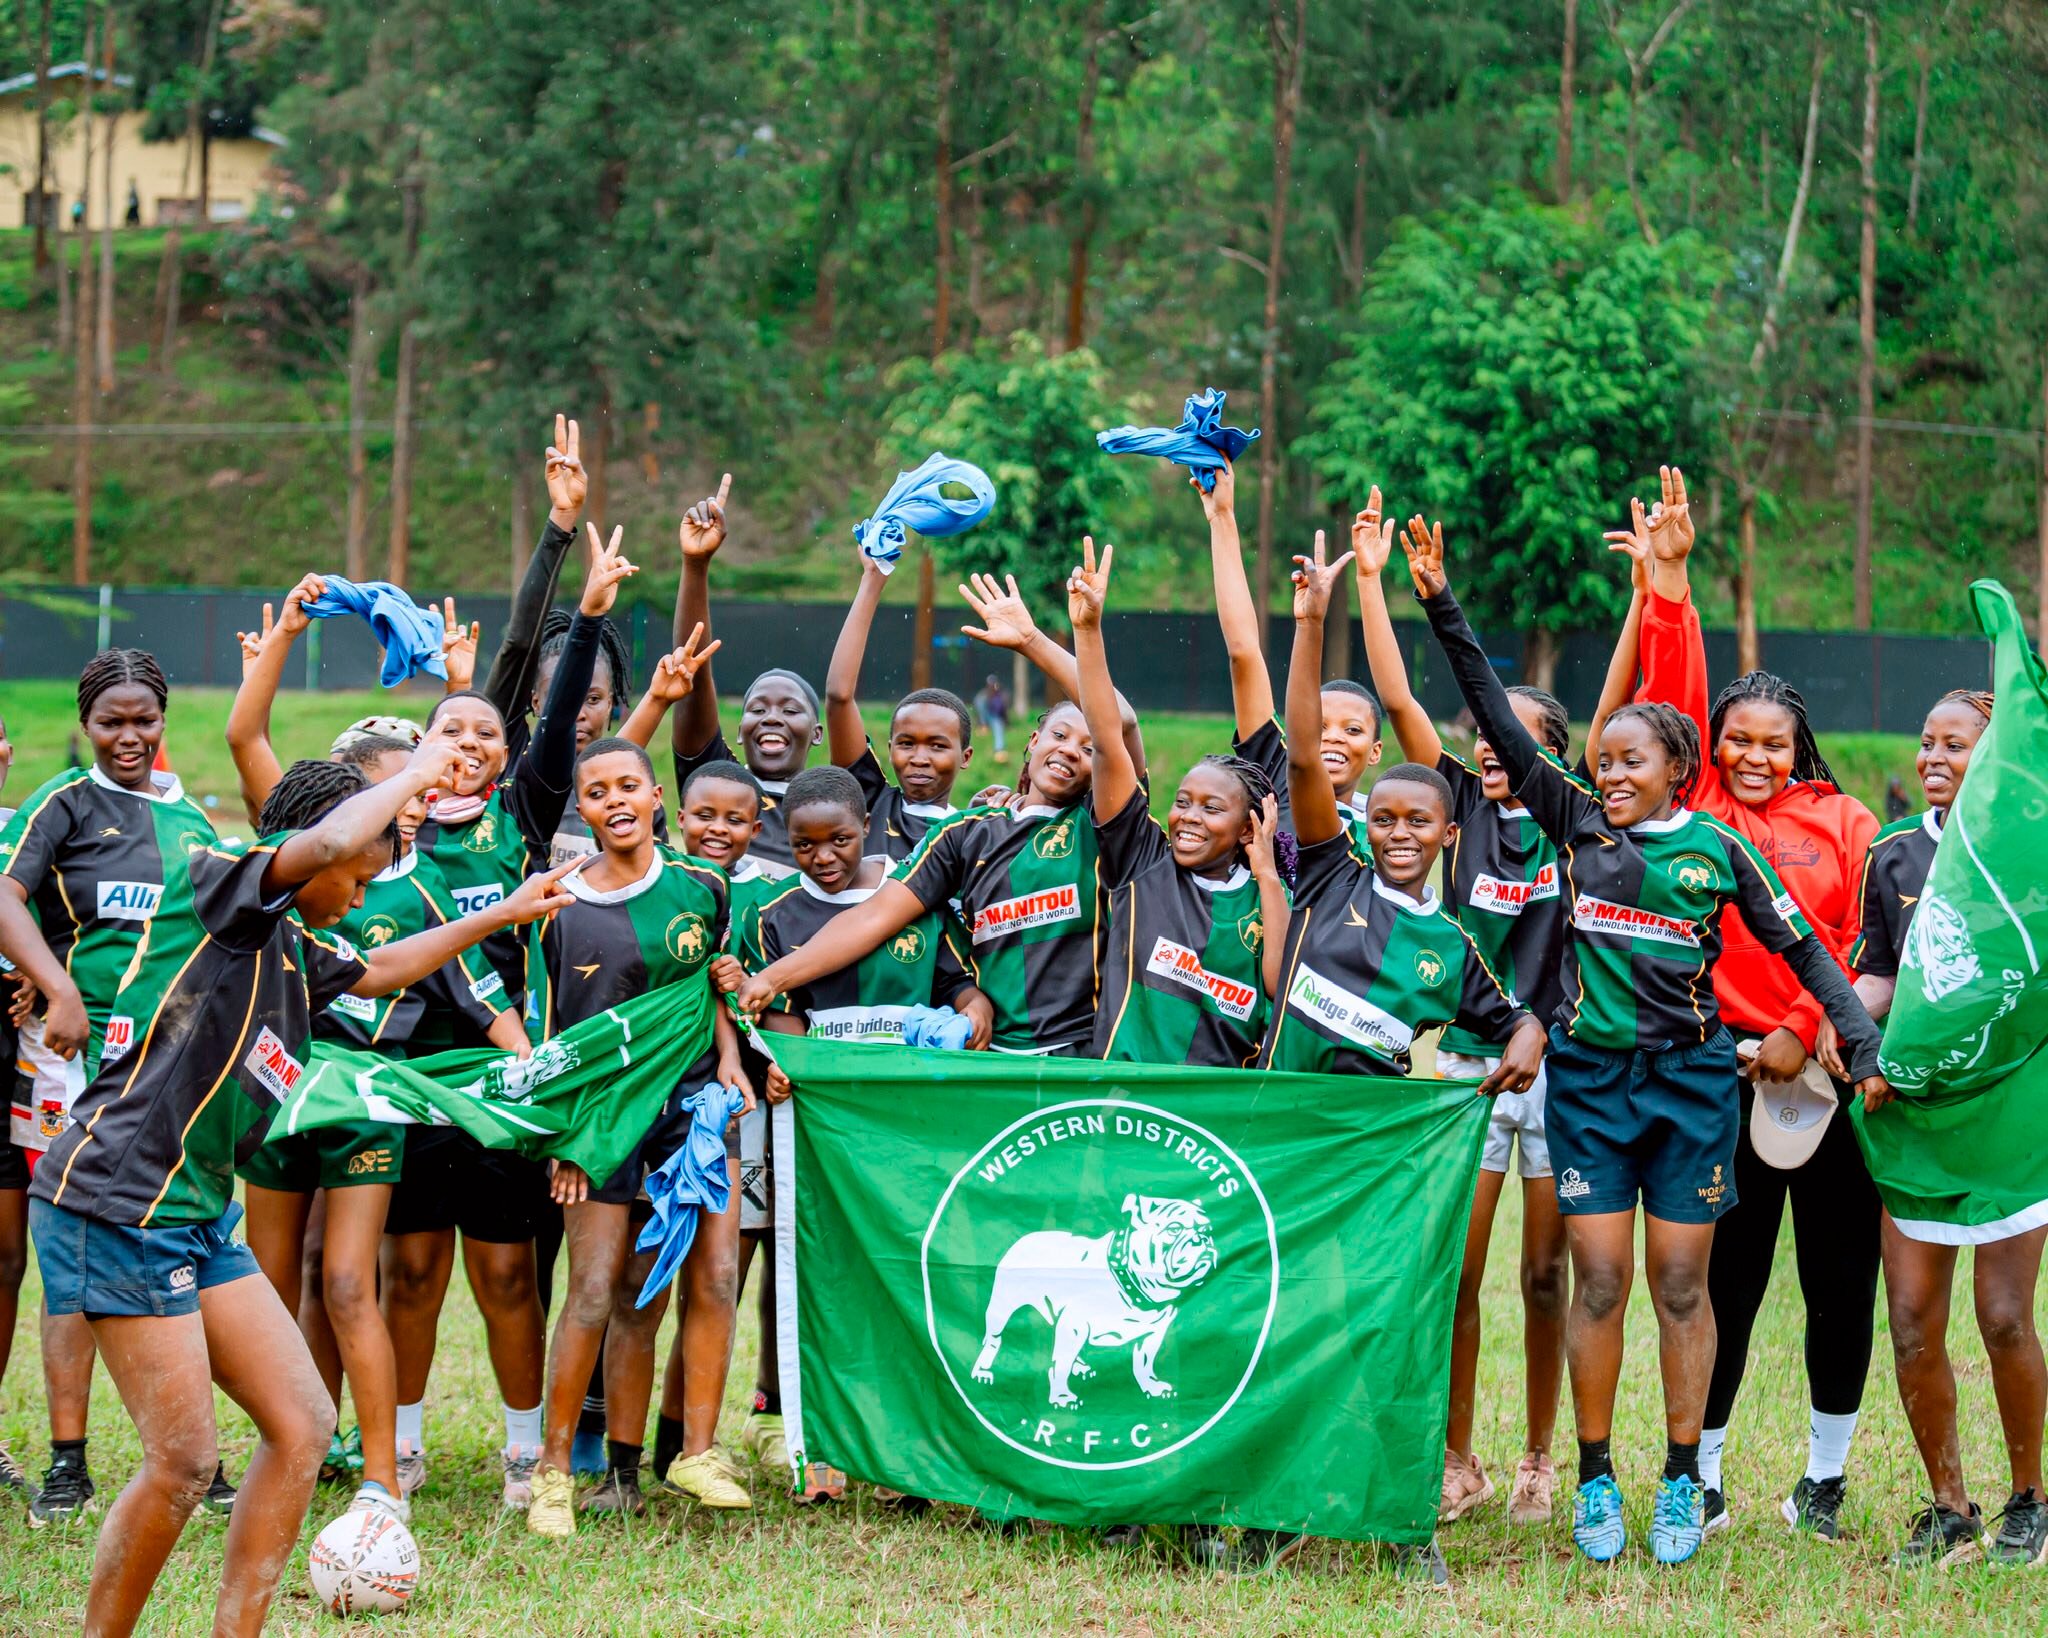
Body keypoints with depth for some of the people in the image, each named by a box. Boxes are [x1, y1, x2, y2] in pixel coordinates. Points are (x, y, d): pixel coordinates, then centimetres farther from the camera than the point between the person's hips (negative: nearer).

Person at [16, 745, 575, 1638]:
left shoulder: (293, 951, 19)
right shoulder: (212, 882, -7)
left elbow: (380, 969, 40)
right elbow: (331, 838, -25)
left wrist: (502, 914, 42)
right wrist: (417, 773, -9)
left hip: (198, 1215, 10)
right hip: (119, 1202, -10)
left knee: (301, 1423, 6)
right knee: (182, 1461, -10)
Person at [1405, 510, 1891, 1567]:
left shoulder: (1717, 847, 1)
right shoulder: (1576, 819, 4)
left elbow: (1800, 947, 6)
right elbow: (1499, 724, 2)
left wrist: (1863, 1040, -3)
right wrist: (1443, 609, -3)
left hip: (1691, 1077, -1)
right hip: (1590, 1074, 1)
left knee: (1680, 1287, 3)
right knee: (1599, 1283, 0)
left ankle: (1682, 1483, 11)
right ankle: (1594, 1482, 9)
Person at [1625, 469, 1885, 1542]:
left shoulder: (1845, 824, 5)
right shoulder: (1696, 811, 6)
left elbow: (1868, 943, 0)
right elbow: (1673, 695, -2)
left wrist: (1804, 1034, -10)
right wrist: (1667, 582, -10)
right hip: (1725, 1070, -1)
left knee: (1840, 1275, 6)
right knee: (1726, 1277, 2)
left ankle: (1826, 1473, 20)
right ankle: (1700, 1474, 11)